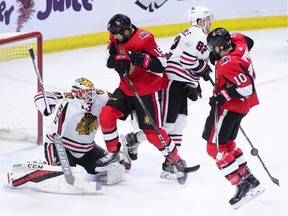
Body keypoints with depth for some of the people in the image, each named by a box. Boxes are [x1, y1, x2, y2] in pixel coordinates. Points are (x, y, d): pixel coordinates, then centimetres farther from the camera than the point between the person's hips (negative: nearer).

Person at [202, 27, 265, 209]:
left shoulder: (227, 64, -29)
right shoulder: (239, 43, -4)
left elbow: (246, 87, -32)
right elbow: (248, 41, 22)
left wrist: (223, 95, -26)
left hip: (229, 107, -10)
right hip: (243, 105, 10)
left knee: (215, 147, -6)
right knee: (227, 143, 22)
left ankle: (242, 186, -12)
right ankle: (249, 178, 21)